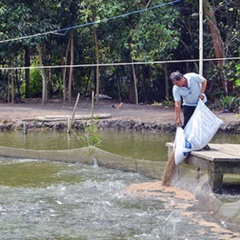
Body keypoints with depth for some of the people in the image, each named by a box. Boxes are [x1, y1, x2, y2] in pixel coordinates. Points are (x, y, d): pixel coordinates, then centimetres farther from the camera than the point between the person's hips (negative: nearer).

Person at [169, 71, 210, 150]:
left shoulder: (193, 77, -28)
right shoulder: (176, 89, -23)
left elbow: (204, 81, -11)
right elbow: (177, 104, -21)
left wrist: (202, 93, -20)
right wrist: (178, 118, -23)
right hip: (188, 105, 1)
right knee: (187, 124, -8)